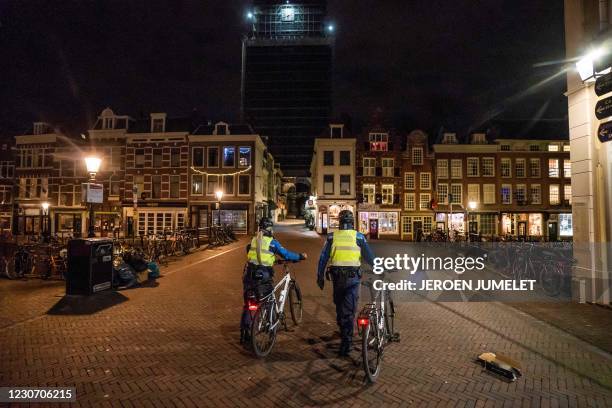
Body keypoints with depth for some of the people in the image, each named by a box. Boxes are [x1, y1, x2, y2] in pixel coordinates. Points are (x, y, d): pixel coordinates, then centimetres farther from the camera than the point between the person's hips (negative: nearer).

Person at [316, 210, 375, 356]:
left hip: (337, 276, 2)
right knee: (349, 309, 2)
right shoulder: (358, 237, -3)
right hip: (353, 277, -1)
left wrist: (320, 276, 8)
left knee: (339, 306, 20)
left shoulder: (332, 236, 1)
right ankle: (346, 341, -2)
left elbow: (323, 258, 1)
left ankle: (343, 331, 36)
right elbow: (369, 257, 1)